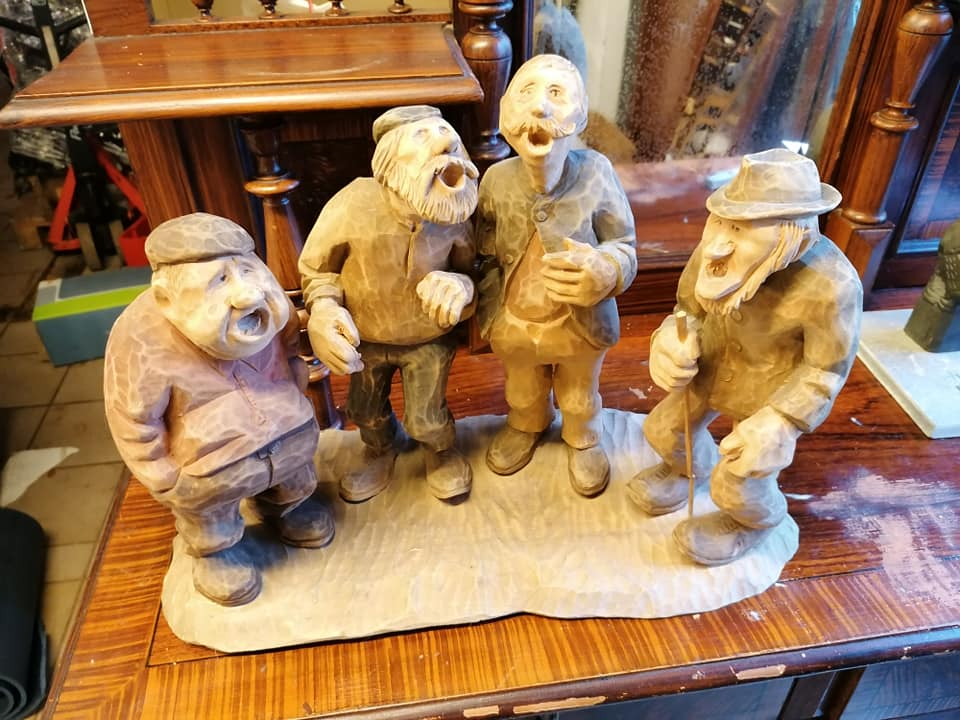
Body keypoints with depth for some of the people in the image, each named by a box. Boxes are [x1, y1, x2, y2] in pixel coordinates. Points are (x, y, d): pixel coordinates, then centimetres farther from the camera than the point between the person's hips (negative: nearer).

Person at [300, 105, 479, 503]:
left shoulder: (453, 217, -23)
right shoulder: (351, 206, -28)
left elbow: (468, 269, -5)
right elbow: (316, 268, -11)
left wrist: (461, 287, -30)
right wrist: (324, 309, -30)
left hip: (429, 338, -1)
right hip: (365, 338, 1)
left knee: (426, 418, 11)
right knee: (365, 411, 24)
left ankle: (441, 450, 50)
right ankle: (381, 450, 61)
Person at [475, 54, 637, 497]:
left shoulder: (596, 173, -24)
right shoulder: (496, 180, -19)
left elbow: (624, 248, -15)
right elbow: (486, 257, -5)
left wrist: (605, 272, -36)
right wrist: (492, 316, -10)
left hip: (582, 324, -1)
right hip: (515, 323, 2)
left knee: (580, 398, 28)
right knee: (522, 393, 32)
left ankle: (583, 442, 60)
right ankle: (525, 427, 66)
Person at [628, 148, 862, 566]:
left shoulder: (830, 286, -34)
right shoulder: (715, 252, -24)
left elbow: (826, 369, -19)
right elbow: (689, 308, -6)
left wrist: (778, 426, -28)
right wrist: (670, 345, -27)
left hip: (772, 393, -4)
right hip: (713, 366, 5)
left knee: (737, 485, 11)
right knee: (665, 430, 22)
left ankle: (755, 521, 48)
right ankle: (686, 469, 58)